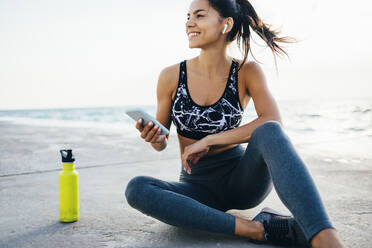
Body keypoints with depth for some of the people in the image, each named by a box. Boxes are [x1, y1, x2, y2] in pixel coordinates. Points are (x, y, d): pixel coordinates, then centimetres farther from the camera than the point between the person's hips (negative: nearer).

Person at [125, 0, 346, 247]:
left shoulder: (247, 72, -3)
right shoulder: (171, 76, -2)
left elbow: (274, 122, -20)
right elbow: (161, 144, 7)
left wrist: (208, 140, -22)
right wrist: (155, 138, -18)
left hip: (240, 179, -1)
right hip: (198, 187, 2)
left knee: (269, 132, -31)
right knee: (136, 188, -27)